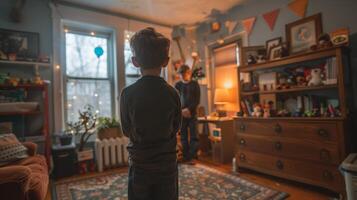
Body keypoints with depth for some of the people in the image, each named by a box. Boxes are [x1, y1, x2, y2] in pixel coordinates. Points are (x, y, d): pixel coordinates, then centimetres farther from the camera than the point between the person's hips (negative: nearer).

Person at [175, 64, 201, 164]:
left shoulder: (195, 84, 4)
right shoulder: (178, 85, 8)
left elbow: (197, 100, -1)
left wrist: (189, 109, -14)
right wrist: (181, 111, -8)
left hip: (192, 113, -1)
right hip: (181, 114, 1)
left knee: (193, 136, -2)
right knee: (183, 136, 5)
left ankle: (192, 157, 6)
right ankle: (186, 157, 15)